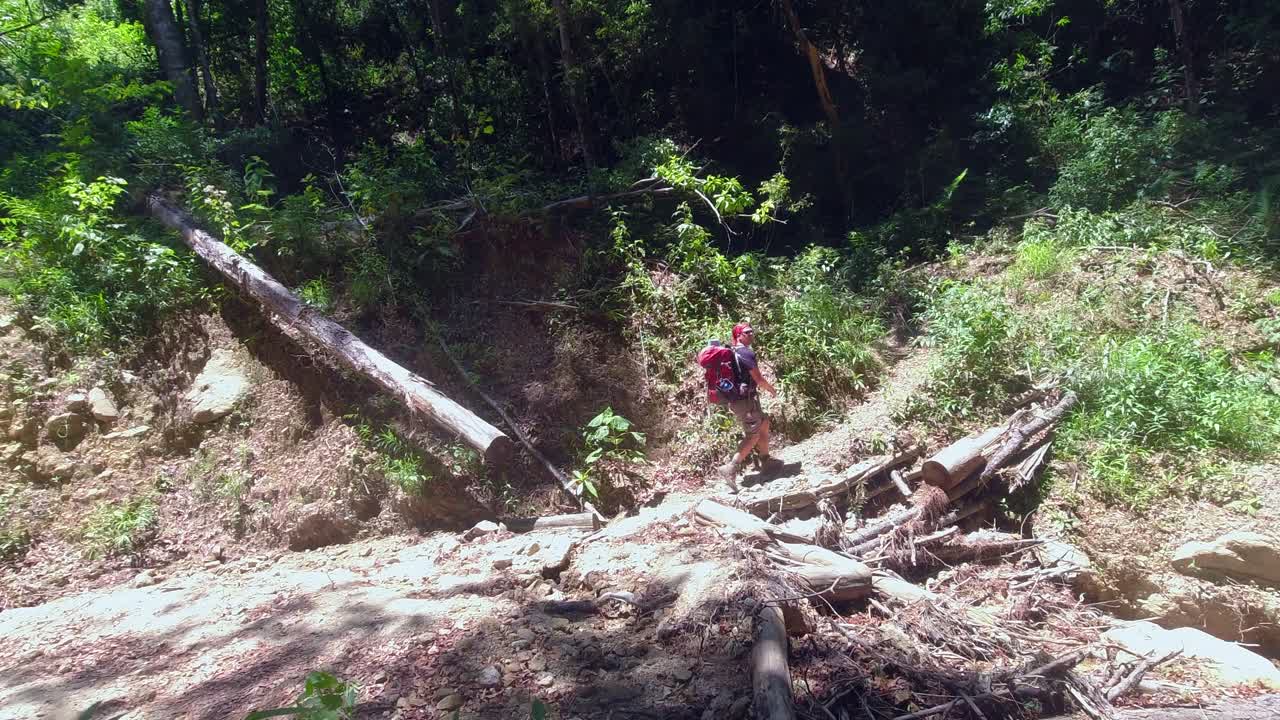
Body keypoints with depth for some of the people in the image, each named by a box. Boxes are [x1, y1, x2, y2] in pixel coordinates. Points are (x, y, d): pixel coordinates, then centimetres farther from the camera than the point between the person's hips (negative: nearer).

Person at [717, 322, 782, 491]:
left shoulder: (733, 353, 13)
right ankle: (730, 469, -13)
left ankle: (766, 461, 30)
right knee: (753, 436, -5)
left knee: (764, 422, 22)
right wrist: (772, 389, 1)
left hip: (736, 399, 10)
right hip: (746, 399, -10)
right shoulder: (746, 353, -16)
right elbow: (758, 378, -17)